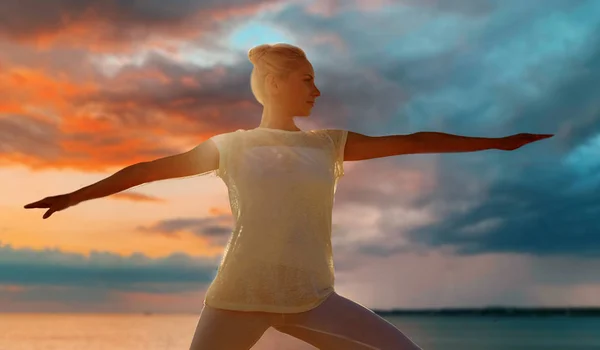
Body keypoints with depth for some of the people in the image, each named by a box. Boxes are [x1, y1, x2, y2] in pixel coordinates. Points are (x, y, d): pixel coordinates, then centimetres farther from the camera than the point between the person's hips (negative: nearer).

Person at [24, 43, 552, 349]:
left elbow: (413, 141, 12)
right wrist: (77, 195, 19)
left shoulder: (330, 143, 11)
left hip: (311, 297, 2)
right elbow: (149, 169, 13)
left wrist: (498, 142, 14)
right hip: (240, 293, -1)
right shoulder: (230, 146, 7)